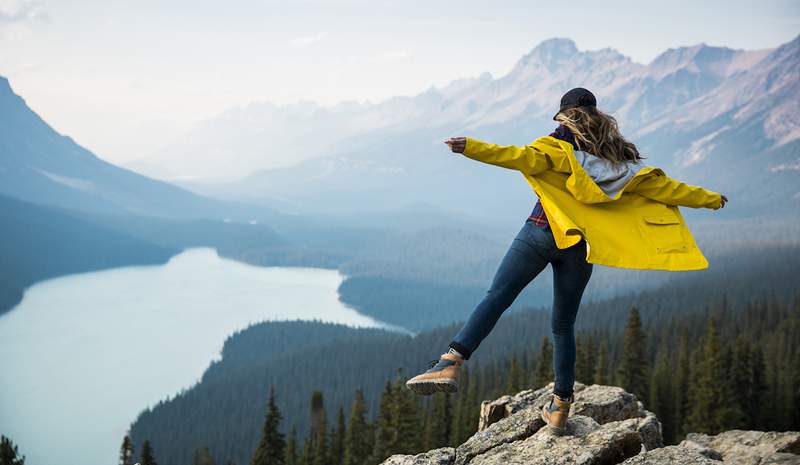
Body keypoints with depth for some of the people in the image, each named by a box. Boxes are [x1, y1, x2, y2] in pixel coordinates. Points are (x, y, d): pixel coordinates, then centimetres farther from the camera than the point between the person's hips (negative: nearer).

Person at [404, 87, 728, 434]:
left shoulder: (559, 146, 3)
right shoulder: (620, 158, 16)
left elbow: (523, 158, -17)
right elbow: (663, 186, 21)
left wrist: (471, 147, -26)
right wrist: (709, 199, 34)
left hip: (542, 233, -4)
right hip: (581, 247, 4)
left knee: (496, 297, -12)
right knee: (563, 325, 14)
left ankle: (451, 363, -31)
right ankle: (560, 406, 14)